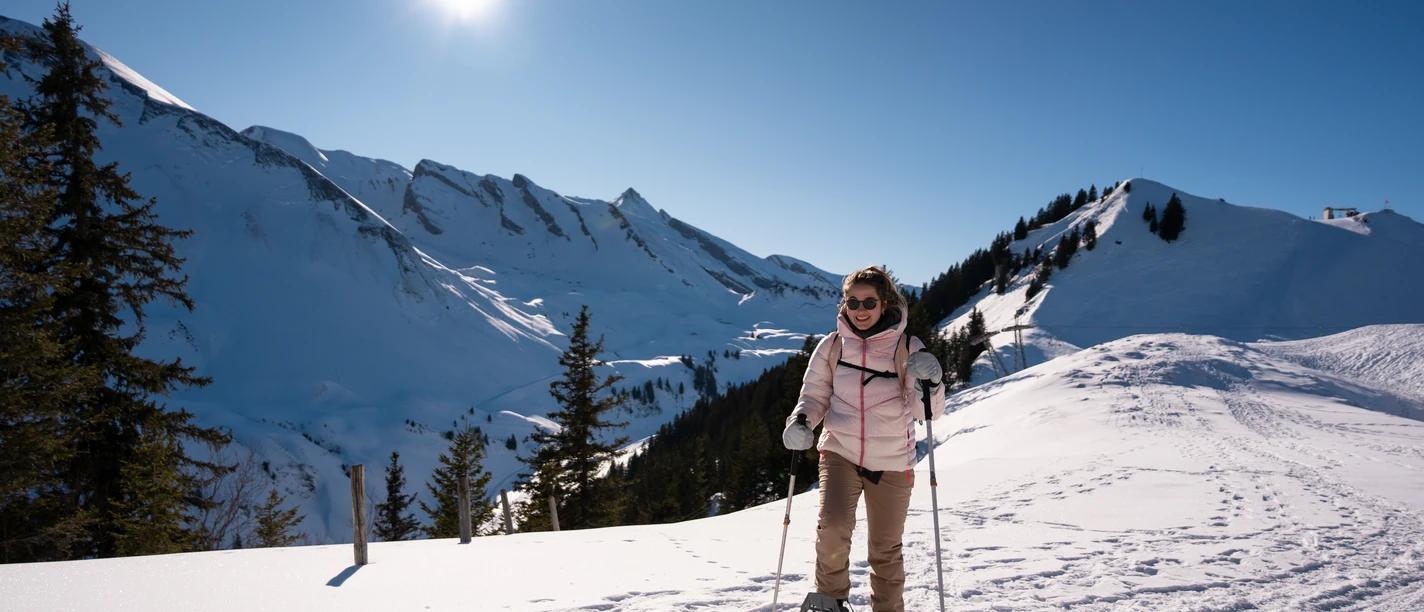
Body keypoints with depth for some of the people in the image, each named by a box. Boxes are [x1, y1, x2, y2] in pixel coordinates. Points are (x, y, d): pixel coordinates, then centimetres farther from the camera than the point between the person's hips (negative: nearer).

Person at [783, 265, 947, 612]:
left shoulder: (907, 348, -5)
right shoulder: (832, 346, -1)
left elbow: (928, 412, -8)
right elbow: (815, 394, 6)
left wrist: (929, 385, -29)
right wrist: (800, 421, -14)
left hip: (892, 463, 0)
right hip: (840, 453, 0)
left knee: (886, 550, 11)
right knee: (833, 527, -22)